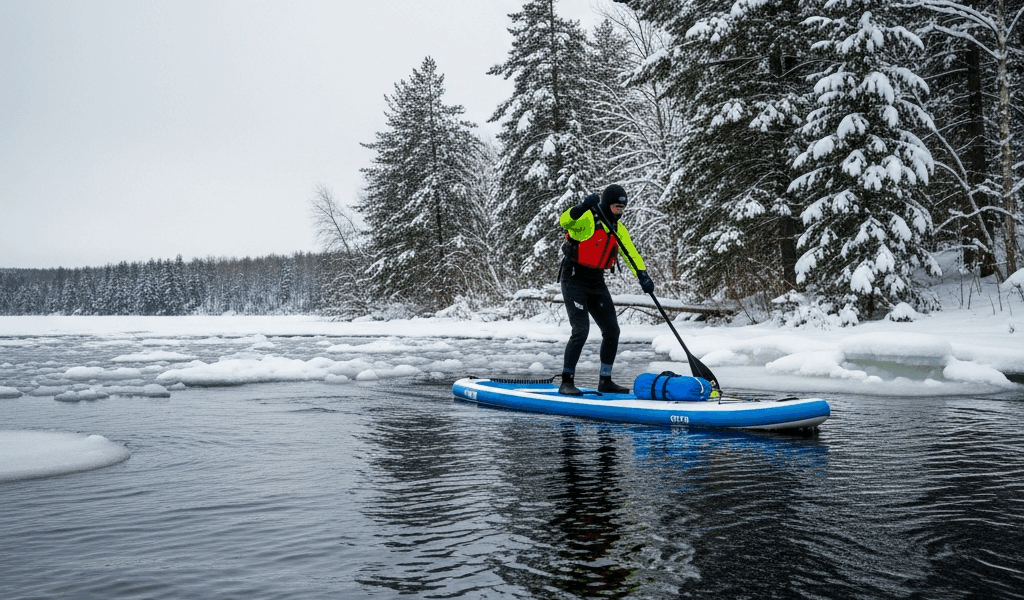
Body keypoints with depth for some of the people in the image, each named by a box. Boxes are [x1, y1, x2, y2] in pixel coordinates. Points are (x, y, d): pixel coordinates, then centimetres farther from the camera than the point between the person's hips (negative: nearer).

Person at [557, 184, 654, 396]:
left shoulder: (618, 229, 8)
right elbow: (565, 221, -33)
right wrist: (584, 206, -48)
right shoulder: (587, 219, -14)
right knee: (581, 330, -17)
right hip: (573, 280, -8)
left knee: (612, 331, 7)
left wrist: (642, 275, -14)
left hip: (597, 282, 8)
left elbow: (631, 254, 2)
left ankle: (605, 380, 21)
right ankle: (566, 382, -7)